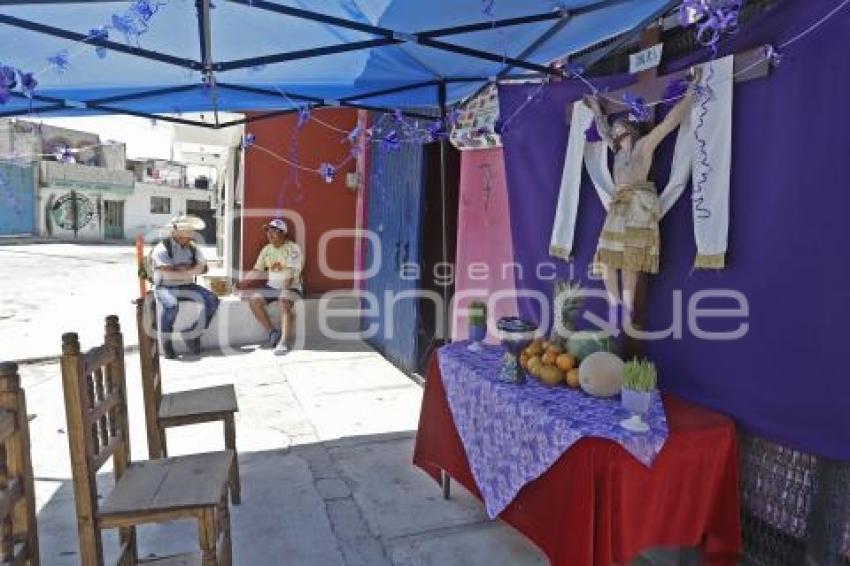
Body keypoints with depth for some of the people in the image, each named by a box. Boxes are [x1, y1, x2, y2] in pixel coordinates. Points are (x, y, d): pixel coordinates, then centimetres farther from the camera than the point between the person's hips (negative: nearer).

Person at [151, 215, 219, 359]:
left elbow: (203, 268, -1)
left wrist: (184, 269, -16)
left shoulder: (193, 248, 10)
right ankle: (166, 343, -14)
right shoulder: (162, 249, -8)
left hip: (187, 287, 5)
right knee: (170, 306, -37)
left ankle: (192, 335, -4)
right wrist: (191, 270, -12)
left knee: (212, 300, -17)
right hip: (166, 287, -5)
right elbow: (168, 274, -20)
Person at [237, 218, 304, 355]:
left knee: (283, 303, -34)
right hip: (271, 286, 6)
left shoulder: (293, 248, -8)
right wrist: (242, 282, -1)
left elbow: (292, 272, -19)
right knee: (254, 300, -18)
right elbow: (256, 270, 12)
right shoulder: (267, 249, 11)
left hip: (291, 287, -6)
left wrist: (285, 290, -31)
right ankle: (273, 332, -6)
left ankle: (283, 342, -35)